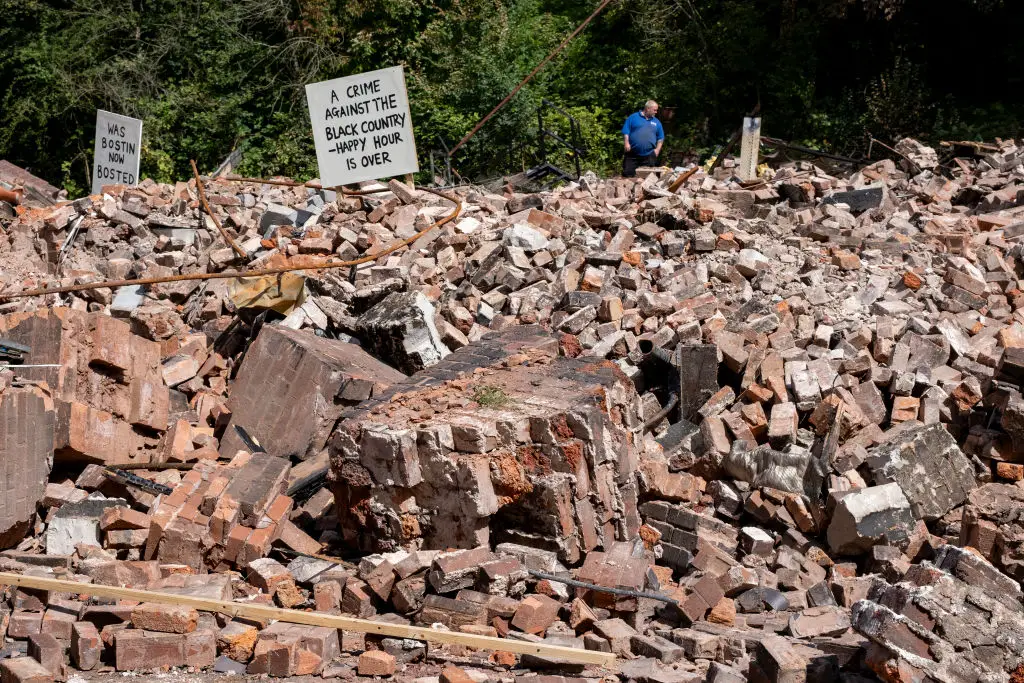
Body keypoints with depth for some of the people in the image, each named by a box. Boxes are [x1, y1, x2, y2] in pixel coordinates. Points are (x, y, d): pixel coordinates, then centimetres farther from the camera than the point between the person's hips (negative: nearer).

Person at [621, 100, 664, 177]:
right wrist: (626, 143, -12)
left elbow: (660, 138, 18)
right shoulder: (633, 117, 4)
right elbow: (625, 131, 1)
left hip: (648, 156, 3)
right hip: (632, 155, -2)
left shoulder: (656, 122, 15)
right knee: (627, 174, -3)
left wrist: (658, 149, 4)